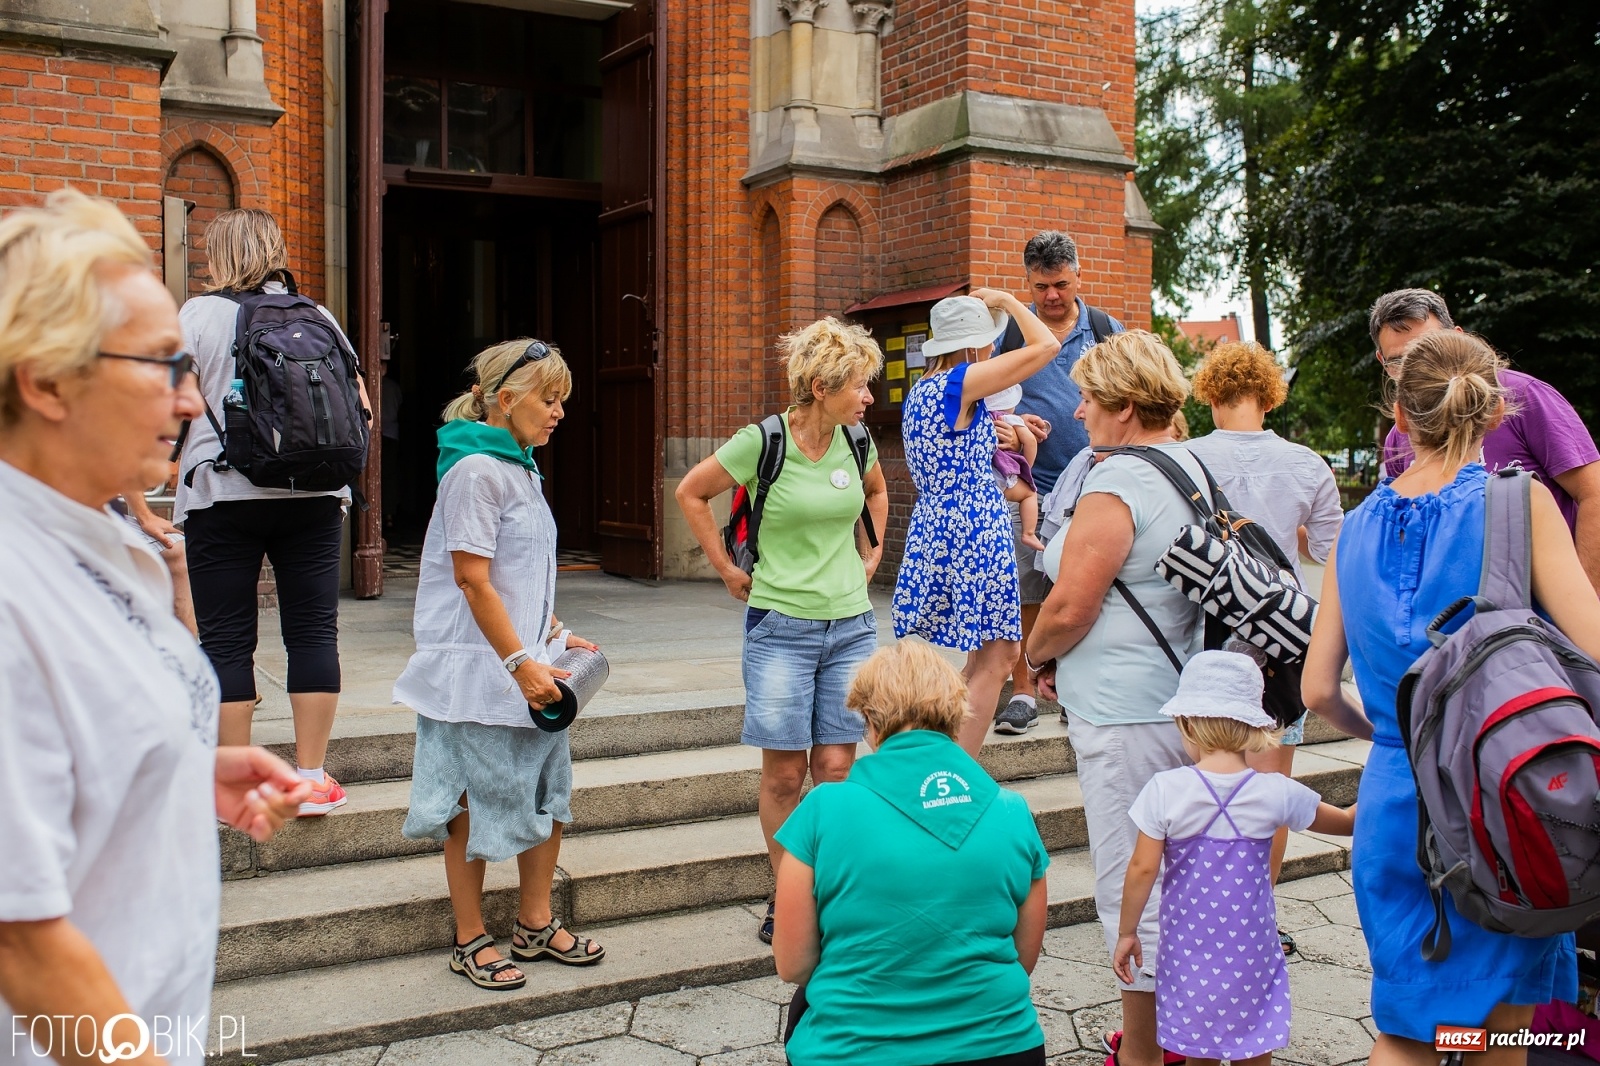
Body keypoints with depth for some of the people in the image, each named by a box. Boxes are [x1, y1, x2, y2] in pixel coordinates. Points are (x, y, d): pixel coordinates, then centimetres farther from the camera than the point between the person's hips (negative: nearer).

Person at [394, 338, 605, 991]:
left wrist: (555, 635, 14)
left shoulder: (519, 466, 13)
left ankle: (535, 926, 28)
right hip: (480, 668, -9)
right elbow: (472, 578, -20)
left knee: (548, 787, 14)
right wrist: (521, 663, -21)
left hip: (524, 659, 9)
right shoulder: (477, 469, -16)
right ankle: (472, 942, 20)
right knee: (478, 802, 4)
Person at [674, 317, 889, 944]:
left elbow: (876, 491, 25)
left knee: (835, 766, 5)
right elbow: (691, 493, 2)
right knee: (784, 771, 3)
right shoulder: (762, 442, -12)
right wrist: (727, 569, 2)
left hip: (850, 626, 4)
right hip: (780, 625, -4)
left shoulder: (855, 442, 2)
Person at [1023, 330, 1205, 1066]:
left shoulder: (1115, 485, -17)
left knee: (1131, 889, 1)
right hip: (1186, 698, 10)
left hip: (1125, 715, -10)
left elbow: (1069, 607, -20)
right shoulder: (1193, 469, 12)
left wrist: (1036, 654, 1)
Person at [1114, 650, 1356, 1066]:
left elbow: (1143, 869, -11)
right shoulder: (1277, 792, -9)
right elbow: (1347, 823, 6)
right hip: (1252, 952, 1)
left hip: (1189, 950, -1)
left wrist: (1127, 932, 2)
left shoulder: (1166, 790, -14)